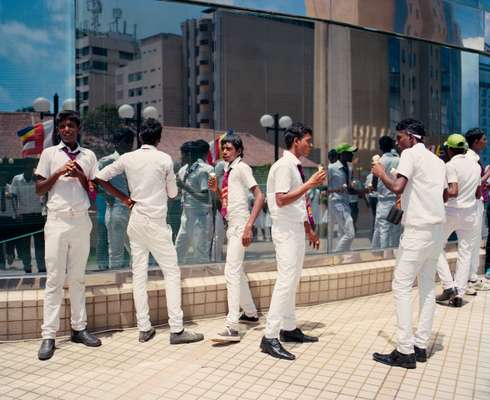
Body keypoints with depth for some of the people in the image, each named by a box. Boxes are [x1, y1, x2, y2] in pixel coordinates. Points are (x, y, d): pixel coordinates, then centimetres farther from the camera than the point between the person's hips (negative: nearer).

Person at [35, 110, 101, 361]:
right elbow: (39, 190, 4)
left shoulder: (89, 156, 10)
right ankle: (49, 335, 2)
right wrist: (58, 173, -9)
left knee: (78, 278, 8)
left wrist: (81, 176, -8)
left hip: (81, 220, 2)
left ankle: (79, 328, 15)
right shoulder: (49, 154, 6)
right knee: (54, 279, -2)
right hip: (57, 220, -2)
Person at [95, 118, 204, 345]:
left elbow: (100, 177, 5)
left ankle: (144, 328, 13)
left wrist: (124, 198, 9)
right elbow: (173, 193, 0)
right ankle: (176, 329, -2)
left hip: (135, 221, 5)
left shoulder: (127, 158, 4)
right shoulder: (164, 159, -6)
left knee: (139, 273, 8)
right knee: (172, 272, 0)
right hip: (156, 222, -5)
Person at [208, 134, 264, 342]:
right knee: (237, 271, 17)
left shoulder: (242, 168, -8)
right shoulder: (228, 170, 16)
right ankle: (250, 313, 33)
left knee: (232, 272, -14)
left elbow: (259, 196, -17)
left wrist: (249, 226, -25)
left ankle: (232, 328, -14)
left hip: (240, 225, -9)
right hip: (232, 225, 9)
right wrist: (216, 190, 3)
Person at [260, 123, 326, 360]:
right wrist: (310, 184, -20)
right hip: (286, 231, -10)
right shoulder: (284, 165, -13)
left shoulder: (296, 166, 15)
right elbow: (282, 199, -22)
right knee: (286, 281, -12)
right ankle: (270, 337, -6)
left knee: (293, 281, 14)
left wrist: (310, 231, 22)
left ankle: (289, 328, 25)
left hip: (297, 229, 10)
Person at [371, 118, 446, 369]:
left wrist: (381, 173, -3)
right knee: (427, 287, 11)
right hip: (437, 229, 9)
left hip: (417, 230, -9)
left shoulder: (410, 154, -8)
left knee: (402, 286, -5)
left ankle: (405, 351, -5)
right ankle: (421, 346, 16)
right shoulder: (437, 160, 17)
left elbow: (397, 187, -21)